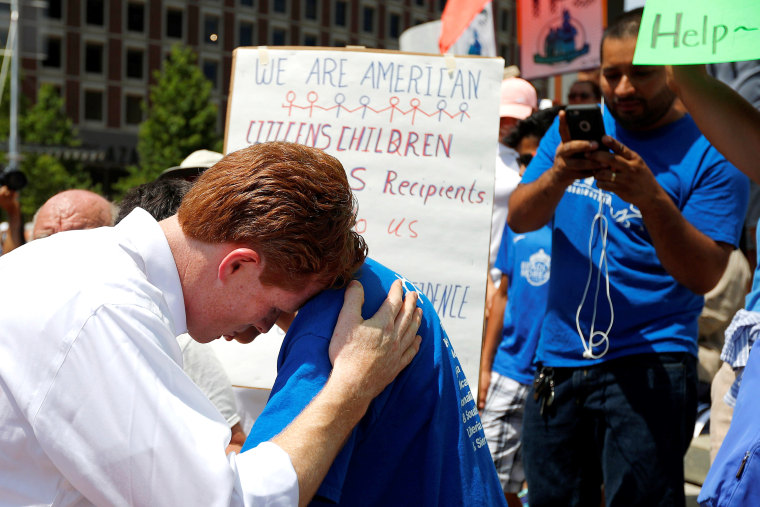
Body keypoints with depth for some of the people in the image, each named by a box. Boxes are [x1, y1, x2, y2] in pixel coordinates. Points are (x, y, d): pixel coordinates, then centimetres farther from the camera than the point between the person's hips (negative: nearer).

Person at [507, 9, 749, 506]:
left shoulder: (710, 152, -5)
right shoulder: (575, 127, 9)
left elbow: (704, 274, -14)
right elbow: (520, 219, 1)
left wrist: (651, 198, -28)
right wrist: (559, 175, -20)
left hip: (649, 364, -4)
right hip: (559, 358, 4)